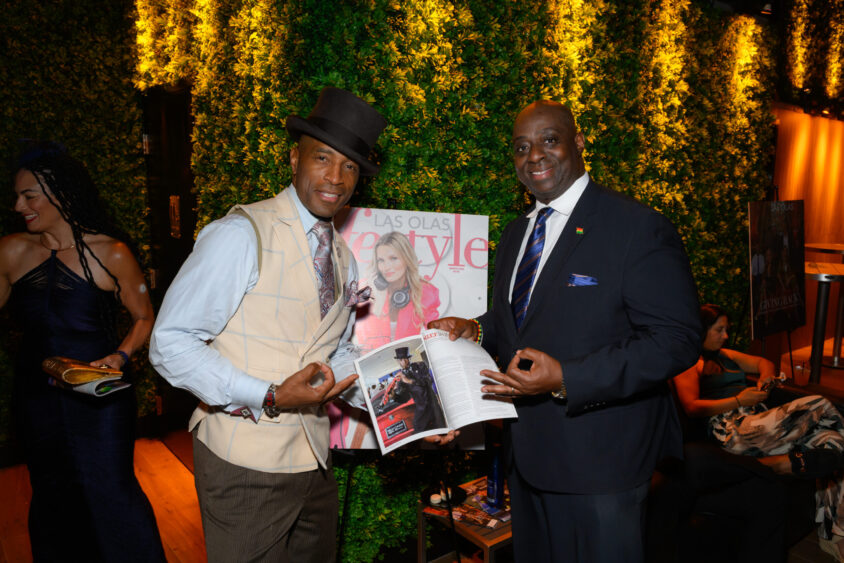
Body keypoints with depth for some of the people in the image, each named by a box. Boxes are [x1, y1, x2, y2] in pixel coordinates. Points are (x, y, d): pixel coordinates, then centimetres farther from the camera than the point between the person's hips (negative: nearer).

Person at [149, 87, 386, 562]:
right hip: (246, 463, -7)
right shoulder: (242, 235, -17)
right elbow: (171, 344, -17)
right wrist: (270, 397, -24)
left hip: (314, 460, 7)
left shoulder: (343, 258, 7)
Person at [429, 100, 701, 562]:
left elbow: (675, 341, -19)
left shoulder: (639, 228, -14)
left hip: (598, 459, -7)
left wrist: (566, 378, -27)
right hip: (526, 453, 7)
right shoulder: (515, 234, 10)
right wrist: (478, 330, -1)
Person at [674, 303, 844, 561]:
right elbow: (692, 407, -9)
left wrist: (766, 377, 11)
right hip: (732, 431, -8)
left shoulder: (725, 355, 28)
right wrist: (739, 400, -13)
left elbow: (765, 363, 36)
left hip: (757, 420, 8)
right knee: (819, 406, -21)